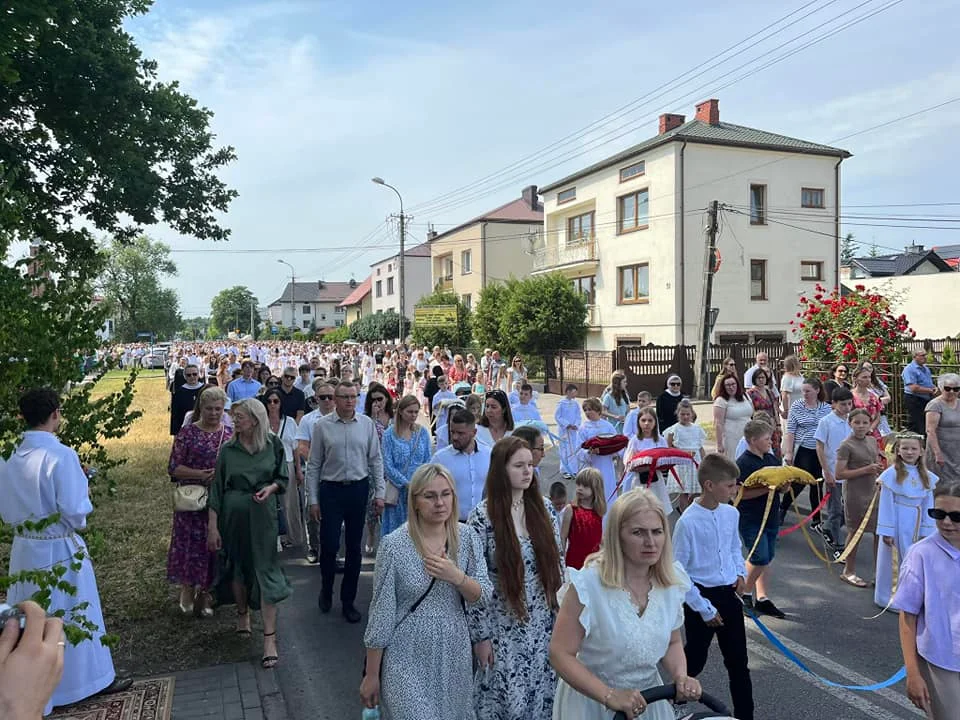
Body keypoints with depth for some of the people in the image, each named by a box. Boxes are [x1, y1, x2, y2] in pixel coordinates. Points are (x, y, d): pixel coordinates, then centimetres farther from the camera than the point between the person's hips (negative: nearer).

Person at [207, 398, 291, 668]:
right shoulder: (228, 450, -3)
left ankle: (270, 639, -1)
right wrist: (212, 527, -4)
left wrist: (271, 487, -14)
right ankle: (243, 613, 42)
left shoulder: (273, 445, -3)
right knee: (237, 566, 14)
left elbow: (282, 478, 8)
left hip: (263, 514, -1)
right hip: (233, 514, 1)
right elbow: (217, 488, -2)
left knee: (265, 570, -4)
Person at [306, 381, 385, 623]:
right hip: (331, 490, -2)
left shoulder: (367, 424, 1)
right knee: (329, 545, -1)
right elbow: (314, 465, 0)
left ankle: (348, 601, 24)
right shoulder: (322, 425, -3)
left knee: (354, 548, 9)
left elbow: (376, 460, 5)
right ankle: (326, 591, 28)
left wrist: (379, 493, 2)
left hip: (358, 489, 2)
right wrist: (313, 499, -2)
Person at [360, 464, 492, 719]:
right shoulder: (394, 545, -16)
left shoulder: (467, 537, -5)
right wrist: (371, 675, -4)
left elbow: (483, 597, -5)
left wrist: (457, 577, -25)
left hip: (454, 654, 4)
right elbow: (381, 613, -10)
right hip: (407, 659, -4)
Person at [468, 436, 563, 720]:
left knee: (542, 696, 13)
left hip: (544, 624, 4)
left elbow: (556, 564, 8)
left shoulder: (542, 508, 0)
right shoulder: (482, 516, -15)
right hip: (504, 627, -4)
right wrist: (480, 635, -9)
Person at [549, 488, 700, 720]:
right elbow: (561, 654, -21)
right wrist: (609, 695, -29)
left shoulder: (673, 582, -9)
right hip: (592, 700, -4)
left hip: (648, 699, 5)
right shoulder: (589, 583, -25)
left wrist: (681, 676, -12)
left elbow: (672, 642, 6)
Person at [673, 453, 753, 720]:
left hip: (729, 595, 5)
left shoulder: (731, 514, -3)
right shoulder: (688, 522, -21)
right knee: (695, 660, 11)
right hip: (701, 596, -5)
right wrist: (704, 609, -12)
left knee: (738, 661, 11)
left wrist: (740, 573, 0)